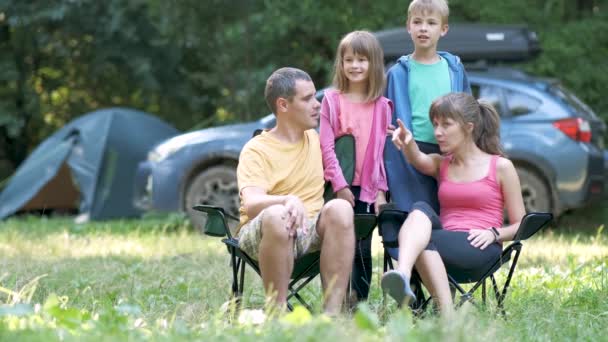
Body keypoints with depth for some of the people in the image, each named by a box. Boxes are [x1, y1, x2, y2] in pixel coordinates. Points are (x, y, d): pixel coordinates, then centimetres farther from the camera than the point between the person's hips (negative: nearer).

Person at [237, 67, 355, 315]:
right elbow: (251, 204, -20)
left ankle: (332, 310, -34)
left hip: (310, 229, 4)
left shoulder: (315, 138, 16)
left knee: (340, 208, -28)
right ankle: (278, 311, -31)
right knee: (276, 216, -39)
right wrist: (288, 201, -41)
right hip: (262, 233, -4)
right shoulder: (256, 151, -3)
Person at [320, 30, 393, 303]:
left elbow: (383, 150, 6)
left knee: (362, 249, 3)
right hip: (339, 186, -1)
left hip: (368, 188, 1)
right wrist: (339, 184, -11)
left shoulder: (382, 106, 6)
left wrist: (381, 190, 0)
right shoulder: (332, 100, 1)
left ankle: (360, 303, 8)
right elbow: (326, 146, -4)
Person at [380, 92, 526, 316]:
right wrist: (408, 143, -28)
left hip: (480, 250, -3)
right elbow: (419, 161, -5)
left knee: (423, 241, -33)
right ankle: (403, 276, -55)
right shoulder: (441, 165, 21)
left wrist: (493, 233, -12)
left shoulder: (500, 167, 8)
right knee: (421, 209, -30)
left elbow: (520, 225, 8)